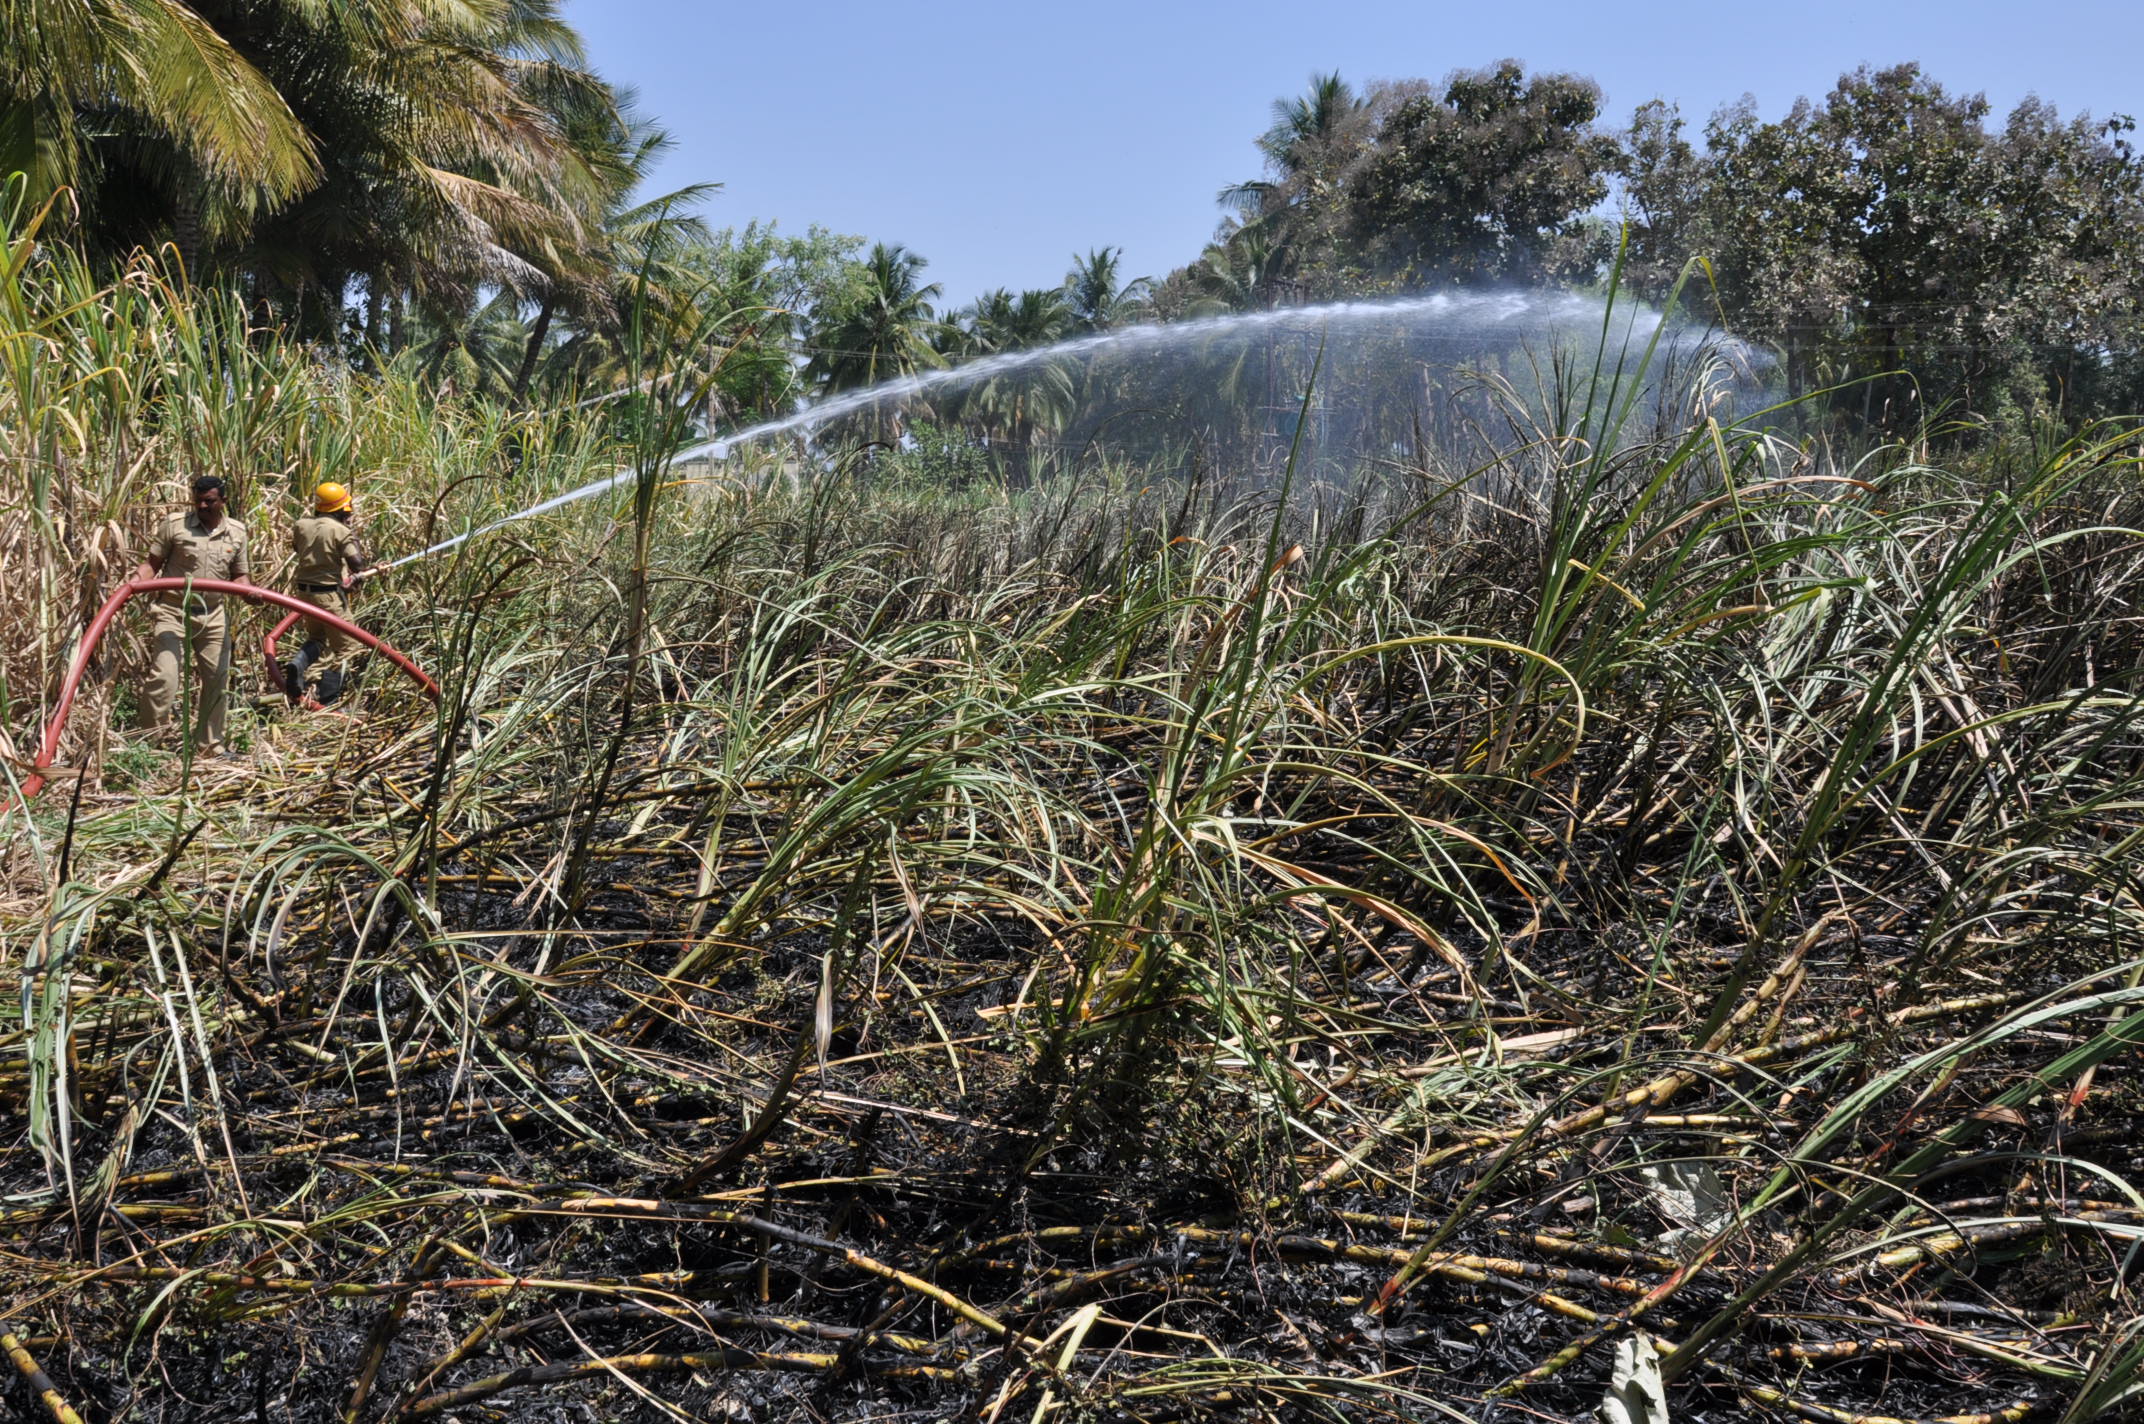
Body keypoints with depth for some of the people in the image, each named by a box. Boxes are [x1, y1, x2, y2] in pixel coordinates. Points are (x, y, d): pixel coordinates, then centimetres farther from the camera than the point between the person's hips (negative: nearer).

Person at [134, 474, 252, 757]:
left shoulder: (236, 532, 8)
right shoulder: (174, 526, -3)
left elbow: (240, 574, 14)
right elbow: (152, 563, -1)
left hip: (213, 614, 4)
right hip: (174, 611, -4)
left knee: (216, 680, 11)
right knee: (163, 677, -15)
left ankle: (210, 746, 24)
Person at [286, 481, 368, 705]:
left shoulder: (301, 525, 3)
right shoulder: (341, 531, -14)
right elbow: (357, 565, -18)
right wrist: (354, 539, -5)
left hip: (304, 591, 6)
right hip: (330, 595, -6)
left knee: (316, 638, 27)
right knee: (344, 647, 5)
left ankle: (296, 665, -3)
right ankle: (326, 701, 3)